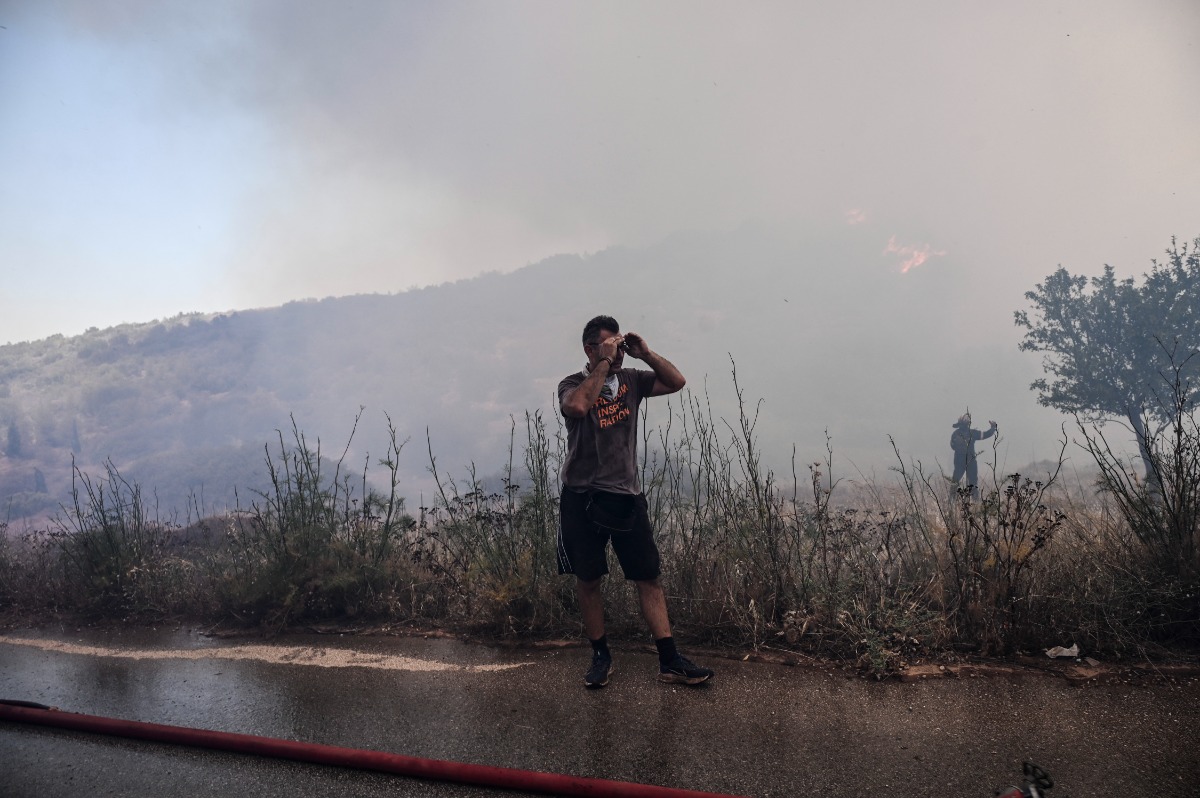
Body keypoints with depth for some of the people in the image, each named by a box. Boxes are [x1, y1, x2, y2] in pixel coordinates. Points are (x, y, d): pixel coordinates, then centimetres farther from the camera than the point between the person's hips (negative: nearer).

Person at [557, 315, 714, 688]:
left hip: (626, 496, 3)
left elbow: (676, 382, 0)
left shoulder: (631, 380, 7)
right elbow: (577, 406, -29)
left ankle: (670, 661, 8)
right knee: (588, 579, 8)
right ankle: (601, 656, 24)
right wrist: (604, 364, -22)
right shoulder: (573, 384, -5)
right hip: (582, 498, -3)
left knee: (648, 577, 2)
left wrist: (645, 353, -9)